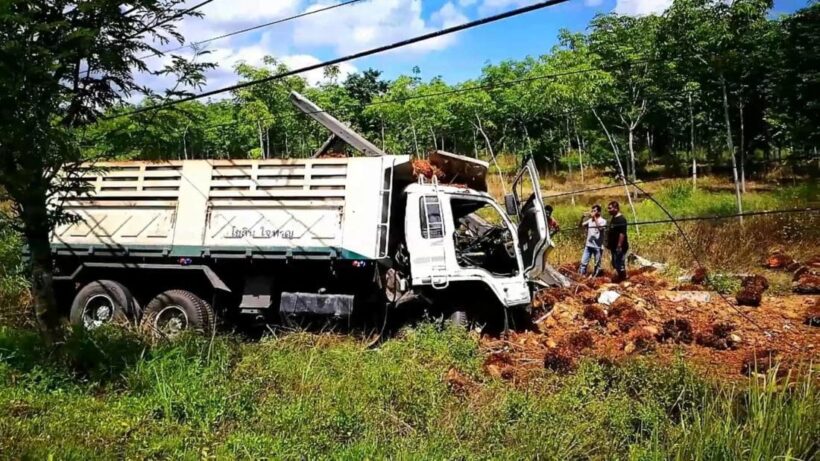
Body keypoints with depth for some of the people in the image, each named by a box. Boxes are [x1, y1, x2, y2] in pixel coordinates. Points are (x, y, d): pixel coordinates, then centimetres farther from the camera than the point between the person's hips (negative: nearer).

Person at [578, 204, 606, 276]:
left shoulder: (602, 221, -3)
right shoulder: (589, 220, 10)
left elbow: (600, 228, -22)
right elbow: (581, 225, 6)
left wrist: (595, 218, -18)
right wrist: (583, 217, -8)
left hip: (598, 246, -4)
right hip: (588, 245, 4)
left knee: (597, 264, 4)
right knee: (583, 262, 0)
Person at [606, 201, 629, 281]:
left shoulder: (621, 219, -16)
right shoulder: (614, 219, 14)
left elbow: (622, 234, -22)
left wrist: (619, 246, -25)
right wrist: (608, 243, 19)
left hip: (620, 247, -10)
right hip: (614, 247, 10)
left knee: (620, 264, -6)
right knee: (615, 264, 15)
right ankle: (619, 278, 24)